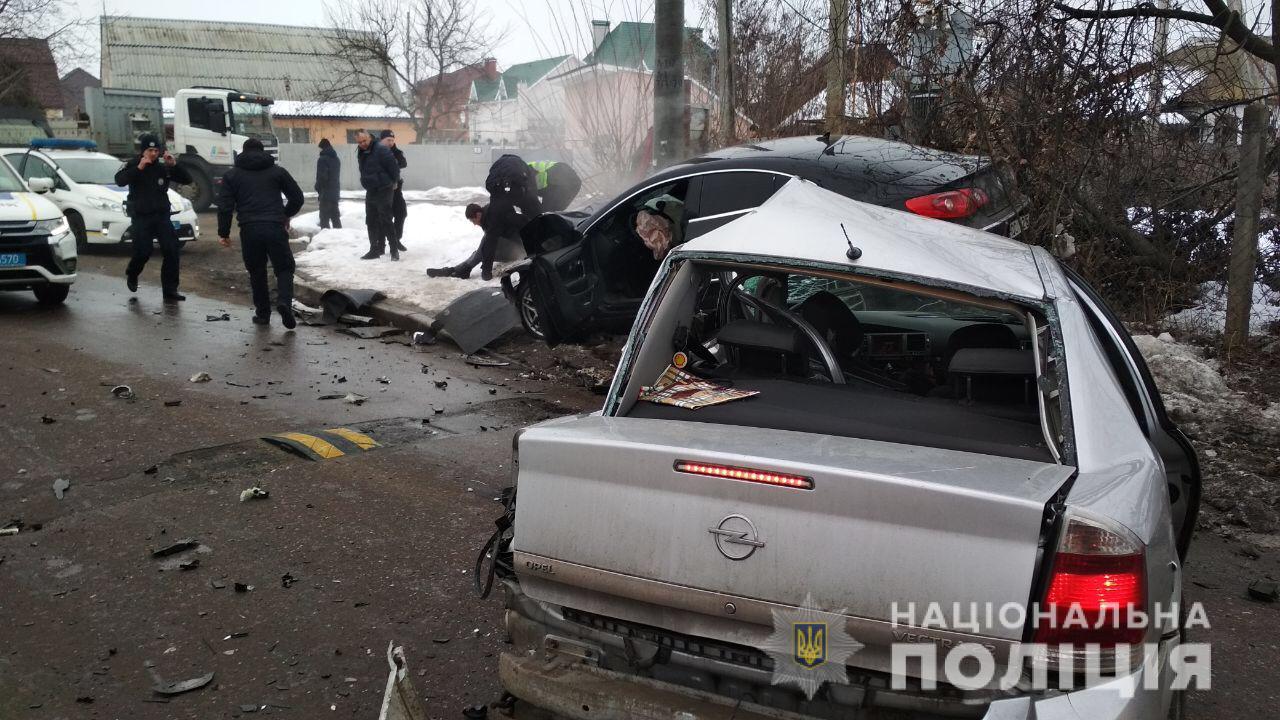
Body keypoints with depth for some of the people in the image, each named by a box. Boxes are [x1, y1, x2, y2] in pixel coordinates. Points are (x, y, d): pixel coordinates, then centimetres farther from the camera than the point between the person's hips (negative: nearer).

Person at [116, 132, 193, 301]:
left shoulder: (164, 167, 6)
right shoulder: (132, 165, -1)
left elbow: (187, 180, 2)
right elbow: (120, 181, -20)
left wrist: (174, 165, -13)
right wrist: (139, 168, -28)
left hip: (162, 216, 3)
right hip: (141, 217, -3)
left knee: (172, 252, -8)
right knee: (143, 252, -8)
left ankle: (170, 291, -2)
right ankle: (131, 275, 27)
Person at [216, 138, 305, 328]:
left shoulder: (232, 175, 12)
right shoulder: (277, 171, 12)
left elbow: (224, 206, 5)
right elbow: (297, 197, 12)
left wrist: (224, 232, 11)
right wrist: (286, 215, 29)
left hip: (249, 230, 1)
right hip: (275, 228, -1)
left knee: (256, 271, 14)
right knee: (284, 268, 6)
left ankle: (263, 313, 14)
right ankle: (284, 301, -21)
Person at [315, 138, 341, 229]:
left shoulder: (322, 159, -14)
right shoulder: (336, 159, 11)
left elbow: (321, 176, -18)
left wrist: (318, 187, -2)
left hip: (325, 192, -8)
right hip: (335, 190, 8)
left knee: (324, 217, -4)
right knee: (335, 216, 15)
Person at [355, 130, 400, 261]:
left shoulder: (381, 150, -16)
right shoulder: (361, 153, 10)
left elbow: (394, 167, -15)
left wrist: (393, 182, -4)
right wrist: (366, 183, 19)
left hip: (384, 191, -8)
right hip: (370, 191, 8)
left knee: (386, 221, -9)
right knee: (371, 222, 10)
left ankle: (394, 249, -3)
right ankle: (375, 249, 17)